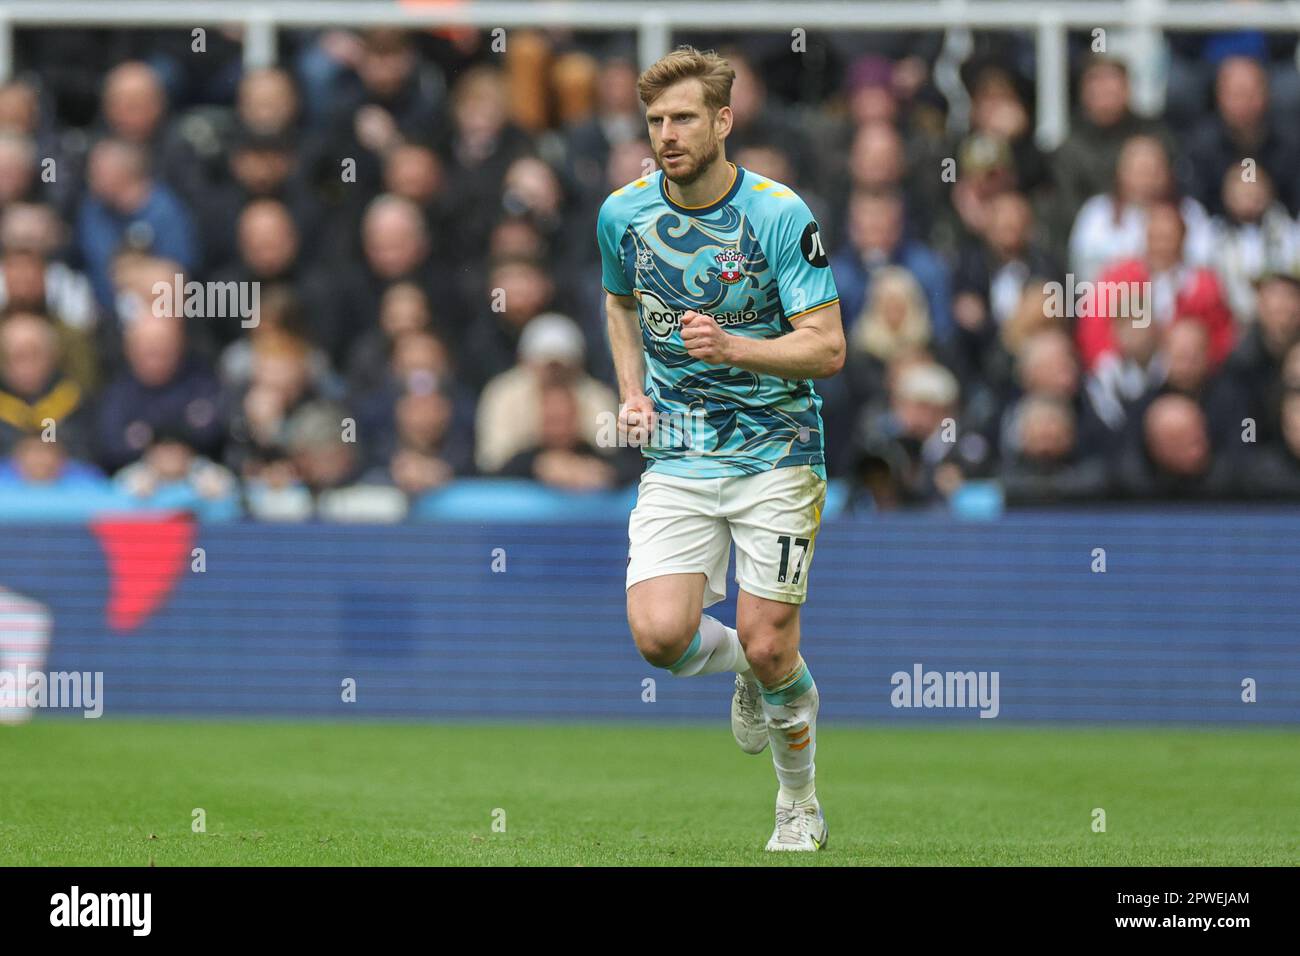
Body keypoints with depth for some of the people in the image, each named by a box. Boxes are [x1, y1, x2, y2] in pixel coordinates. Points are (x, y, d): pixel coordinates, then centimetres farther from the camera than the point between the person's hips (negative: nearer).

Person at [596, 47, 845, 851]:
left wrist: (732, 348, -28)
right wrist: (632, 391, 8)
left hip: (776, 452, -3)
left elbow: (828, 347, -13)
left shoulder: (781, 216, -13)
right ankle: (744, 666, 21)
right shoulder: (625, 214, 0)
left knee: (768, 648, -5)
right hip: (677, 458, 3)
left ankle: (801, 804, 21)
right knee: (660, 635, -15)